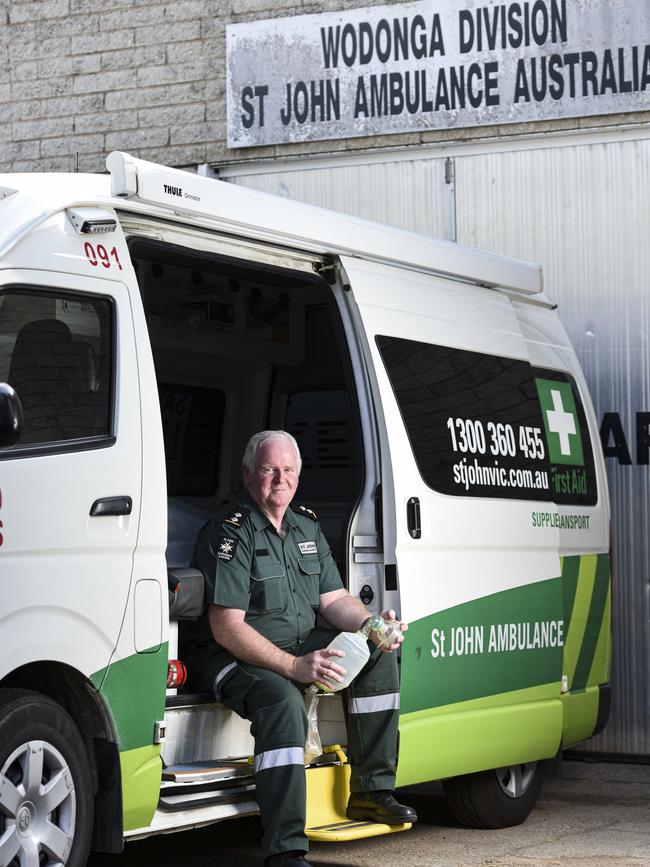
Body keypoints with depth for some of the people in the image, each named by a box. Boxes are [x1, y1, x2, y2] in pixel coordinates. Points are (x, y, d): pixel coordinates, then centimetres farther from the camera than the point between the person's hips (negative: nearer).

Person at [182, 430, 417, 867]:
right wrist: (293, 666, -31)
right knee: (283, 702, -36)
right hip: (230, 655, -8)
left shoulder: (308, 527, 9)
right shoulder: (230, 533, -16)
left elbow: (333, 599, 12)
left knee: (379, 654, -5)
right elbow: (227, 629, -22)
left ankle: (372, 790, 0)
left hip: (300, 644, 8)